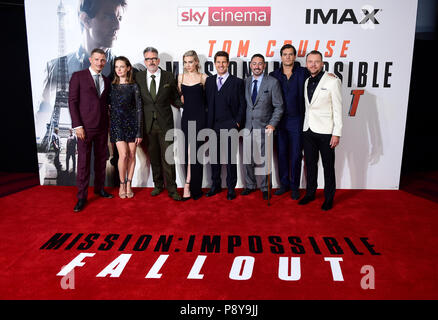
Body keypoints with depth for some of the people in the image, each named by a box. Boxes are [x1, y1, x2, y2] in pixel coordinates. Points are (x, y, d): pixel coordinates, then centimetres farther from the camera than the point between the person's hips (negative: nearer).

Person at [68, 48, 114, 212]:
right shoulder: (78, 76, -1)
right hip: (85, 126, -5)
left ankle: (99, 188, 27)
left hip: (102, 127, 5)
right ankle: (82, 197, 7)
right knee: (83, 162, -2)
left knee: (101, 159, 12)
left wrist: (108, 125, 7)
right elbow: (72, 101, -5)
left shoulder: (106, 81, 14)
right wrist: (77, 125, -12)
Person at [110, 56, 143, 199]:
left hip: (132, 123, 0)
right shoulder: (111, 86, 6)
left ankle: (129, 185, 16)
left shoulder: (134, 86, 0)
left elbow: (139, 108, -2)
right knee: (123, 155, -11)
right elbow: (108, 106, 9)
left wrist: (139, 131, -6)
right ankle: (122, 184, 8)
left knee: (132, 155, 2)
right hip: (117, 124, 0)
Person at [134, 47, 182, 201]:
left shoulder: (168, 77, 2)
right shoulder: (138, 77, 5)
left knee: (167, 156, -2)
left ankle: (171, 188, 7)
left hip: (165, 123, -2)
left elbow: (175, 98, 10)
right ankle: (158, 185, 26)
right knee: (154, 156, 11)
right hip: (148, 123, 2)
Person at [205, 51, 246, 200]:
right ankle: (216, 185, 25)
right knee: (214, 156, 10)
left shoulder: (237, 82, 1)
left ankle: (231, 188, 14)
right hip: (213, 126, 4)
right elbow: (206, 103, 11)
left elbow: (242, 105, 1)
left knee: (230, 158, 2)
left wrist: (237, 123, -7)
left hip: (230, 126, -3)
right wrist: (208, 123, 5)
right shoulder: (209, 81, 12)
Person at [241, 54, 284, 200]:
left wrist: (272, 124, -14)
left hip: (264, 127, -4)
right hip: (248, 127, 4)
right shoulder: (245, 82, 9)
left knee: (264, 160, 2)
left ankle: (265, 188, 19)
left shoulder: (273, 82, -3)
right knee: (248, 160, 10)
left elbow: (278, 106, -3)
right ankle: (250, 185, 28)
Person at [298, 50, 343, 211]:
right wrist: (305, 127, 10)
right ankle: (310, 193, 28)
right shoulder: (306, 82, 11)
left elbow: (338, 109, -8)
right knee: (310, 164, 14)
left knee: (328, 166, 5)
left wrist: (337, 133, -13)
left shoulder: (332, 81, -6)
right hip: (308, 130, 5)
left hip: (325, 131, -5)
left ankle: (329, 198, 18)